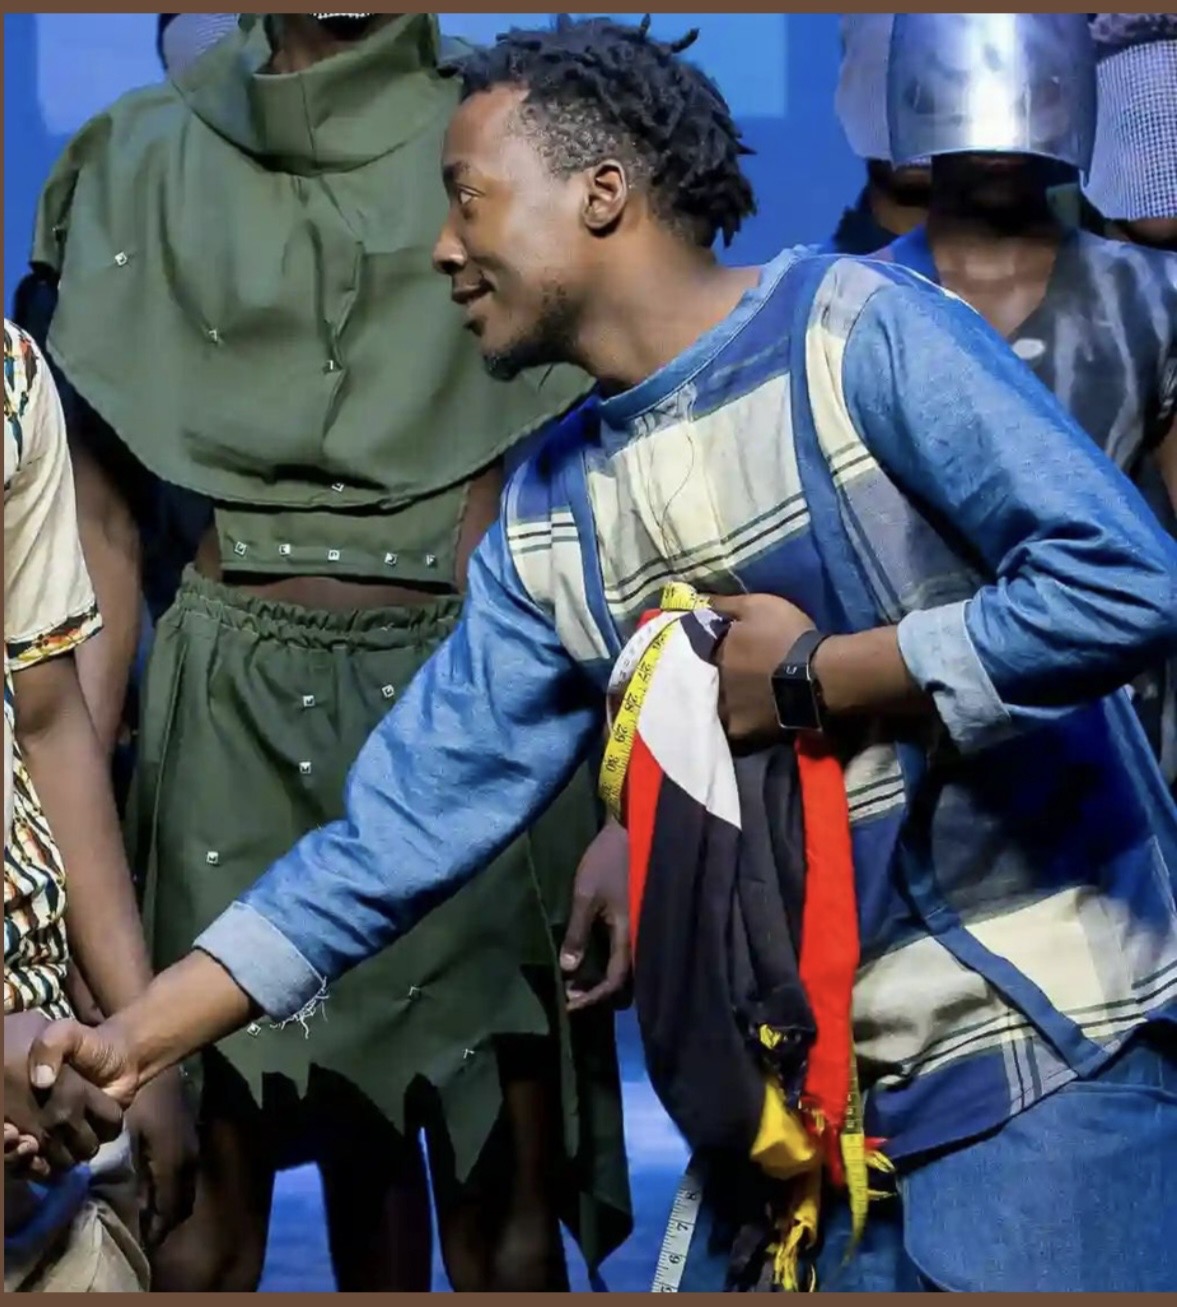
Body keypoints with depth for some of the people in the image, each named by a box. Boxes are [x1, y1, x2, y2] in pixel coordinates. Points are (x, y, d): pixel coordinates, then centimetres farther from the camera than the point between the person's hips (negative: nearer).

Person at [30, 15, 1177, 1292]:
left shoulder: (860, 332, -11)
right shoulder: (549, 526, 8)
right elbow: (411, 813, 7)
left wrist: (811, 678, -12)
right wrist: (141, 1034, 1)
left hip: (1043, 1046, -6)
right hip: (826, 1087, 6)